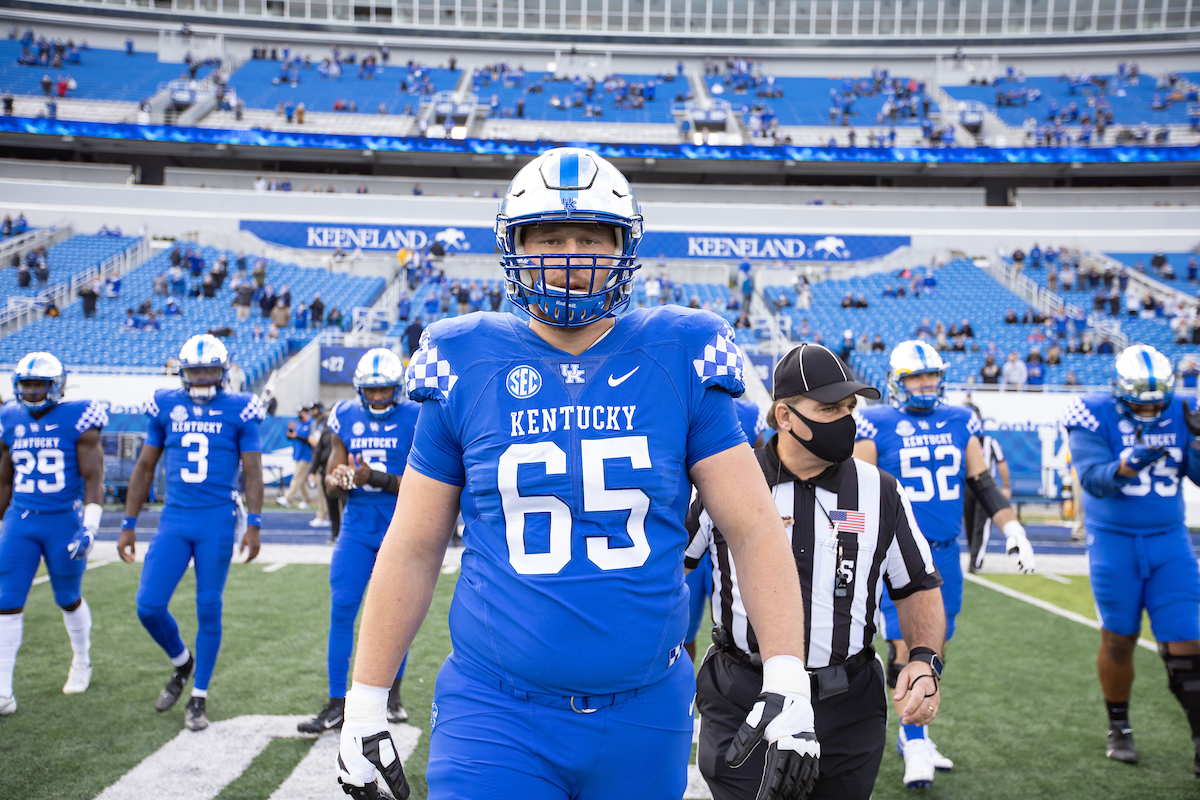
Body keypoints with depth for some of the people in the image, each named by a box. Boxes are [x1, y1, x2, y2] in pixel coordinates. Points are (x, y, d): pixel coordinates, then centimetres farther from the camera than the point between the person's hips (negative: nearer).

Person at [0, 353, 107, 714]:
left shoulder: (77, 420, -8)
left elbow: (93, 479, -9)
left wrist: (89, 527, -17)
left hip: (65, 521, -4)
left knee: (68, 600, 12)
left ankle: (82, 661, 38)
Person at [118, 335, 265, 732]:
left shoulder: (238, 410, 0)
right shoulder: (167, 407, 7)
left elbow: (252, 472, 0)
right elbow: (145, 467, 13)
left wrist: (254, 525, -9)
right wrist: (128, 525, 10)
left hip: (218, 521, -3)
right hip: (174, 519, 3)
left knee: (208, 609, 2)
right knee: (149, 605, -4)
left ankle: (199, 697, 17)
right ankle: (182, 663, 26)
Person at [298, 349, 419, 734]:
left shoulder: (416, 420, -7)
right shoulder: (346, 417, 4)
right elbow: (331, 476, 10)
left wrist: (377, 478, -23)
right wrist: (338, 479, -14)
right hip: (357, 527, 3)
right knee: (342, 610, -4)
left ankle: (392, 693, 27)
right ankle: (337, 704, 4)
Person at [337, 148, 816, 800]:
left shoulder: (677, 363, -2)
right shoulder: (469, 369, -2)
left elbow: (754, 530, -2)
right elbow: (412, 550, 4)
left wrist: (787, 685, -10)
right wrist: (364, 705, 5)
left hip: (646, 714, 1)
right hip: (498, 715, 0)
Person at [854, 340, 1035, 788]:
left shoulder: (959, 424, 10)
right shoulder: (877, 426, -4)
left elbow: (984, 485, 16)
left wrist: (1014, 530, 8)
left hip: (944, 554, 5)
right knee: (906, 648, -9)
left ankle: (913, 733, 28)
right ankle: (915, 748, 0)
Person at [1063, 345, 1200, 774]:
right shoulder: (1096, 417, -11)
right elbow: (1094, 480, -21)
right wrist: (1129, 462, -38)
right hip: (1114, 541, -2)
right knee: (1119, 639, 7)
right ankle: (1118, 728, 26)